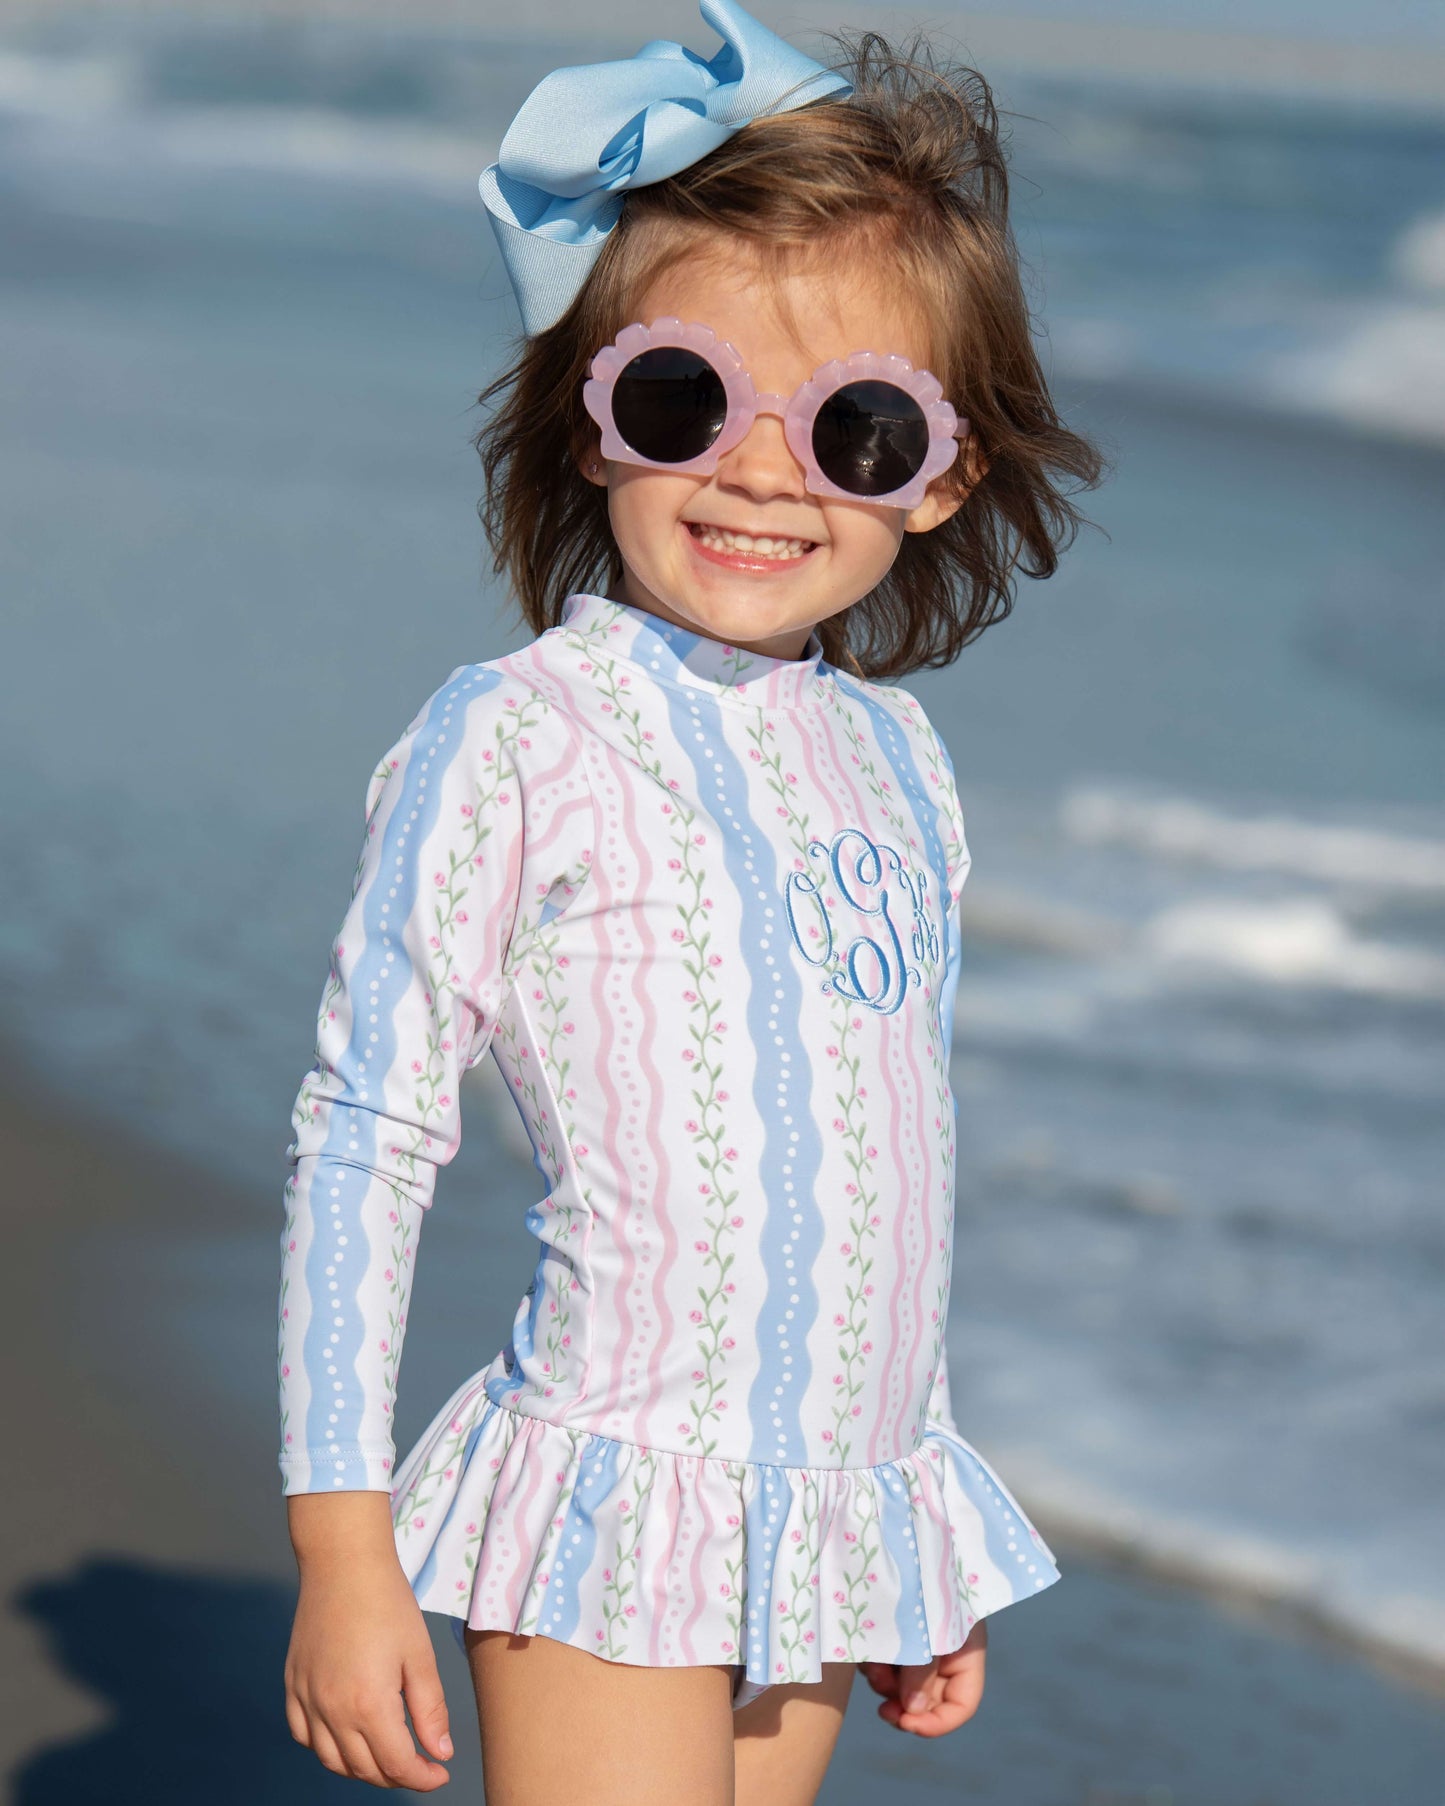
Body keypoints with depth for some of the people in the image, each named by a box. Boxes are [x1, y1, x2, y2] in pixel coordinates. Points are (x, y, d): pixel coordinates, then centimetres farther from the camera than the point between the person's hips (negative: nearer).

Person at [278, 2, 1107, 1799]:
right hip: (615, 1512, -6)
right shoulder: (515, 740, -10)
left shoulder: (895, 756, 10)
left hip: (842, 1516, 6)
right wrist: (342, 1550, -11)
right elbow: (364, 1136, -9)